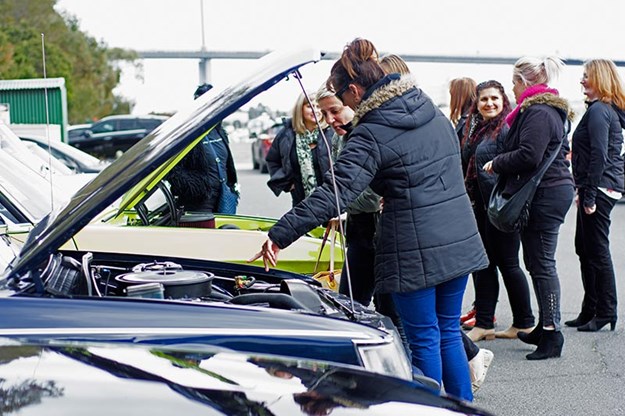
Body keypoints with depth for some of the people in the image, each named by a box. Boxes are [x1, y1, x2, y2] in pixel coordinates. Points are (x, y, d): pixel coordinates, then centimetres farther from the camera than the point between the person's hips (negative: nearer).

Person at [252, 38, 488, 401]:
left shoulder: (371, 135, -14)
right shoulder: (432, 111, 8)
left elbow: (335, 195, -21)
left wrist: (279, 236, -20)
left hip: (416, 249, -7)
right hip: (460, 241, 7)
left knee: (424, 338, 4)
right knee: (449, 331, 17)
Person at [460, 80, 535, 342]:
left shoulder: (507, 129, -12)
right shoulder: (475, 129, 14)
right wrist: (469, 200, 16)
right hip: (481, 205, 9)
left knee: (507, 262, -1)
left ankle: (524, 323, 11)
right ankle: (484, 324, 15)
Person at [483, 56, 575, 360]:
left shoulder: (537, 113, -15)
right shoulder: (551, 111, 19)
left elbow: (528, 156, -24)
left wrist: (496, 164, -8)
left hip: (544, 195, -11)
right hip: (553, 190, 11)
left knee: (541, 264, -8)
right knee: (538, 262, 15)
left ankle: (552, 334, -6)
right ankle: (545, 329, 22)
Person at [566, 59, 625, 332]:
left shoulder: (598, 111, -15)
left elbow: (598, 155, -21)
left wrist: (590, 195, -21)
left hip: (600, 188, -10)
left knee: (597, 250, -3)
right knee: (585, 249, 15)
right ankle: (590, 311, 21)